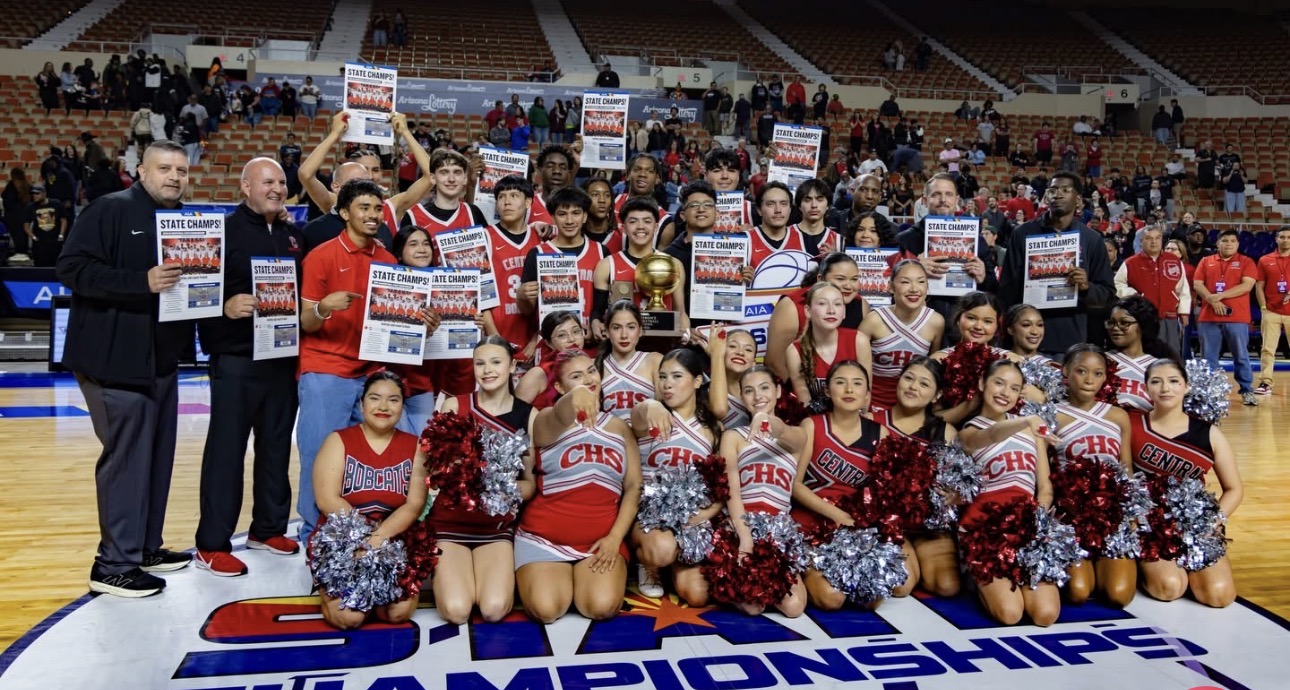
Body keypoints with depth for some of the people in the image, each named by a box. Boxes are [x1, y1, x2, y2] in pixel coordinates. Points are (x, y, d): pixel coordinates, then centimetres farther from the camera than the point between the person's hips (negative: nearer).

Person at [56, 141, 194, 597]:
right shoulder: (109, 210, -9)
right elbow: (71, 267, -17)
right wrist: (142, 282, -25)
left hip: (162, 358, 8)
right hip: (115, 358, -8)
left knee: (158, 454, 12)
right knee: (126, 456, -6)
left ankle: (145, 547, 25)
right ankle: (114, 564, 4)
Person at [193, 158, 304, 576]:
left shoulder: (294, 236, 15)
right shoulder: (225, 230, -5)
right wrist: (225, 306, -29)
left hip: (284, 357, 6)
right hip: (236, 359, -6)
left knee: (277, 447, 13)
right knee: (226, 449, -1)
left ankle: (268, 528, 26)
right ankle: (212, 544, 7)